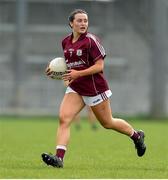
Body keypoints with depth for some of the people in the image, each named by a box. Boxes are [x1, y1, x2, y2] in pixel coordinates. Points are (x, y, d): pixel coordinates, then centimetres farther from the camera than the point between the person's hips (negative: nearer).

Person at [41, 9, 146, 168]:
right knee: (63, 119, -15)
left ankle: (136, 136, 35)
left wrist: (77, 74, -25)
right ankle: (59, 158, -21)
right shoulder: (66, 42, 7)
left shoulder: (90, 40, -14)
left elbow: (99, 66, -16)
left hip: (95, 87, -6)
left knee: (107, 123, 9)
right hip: (75, 89, 6)